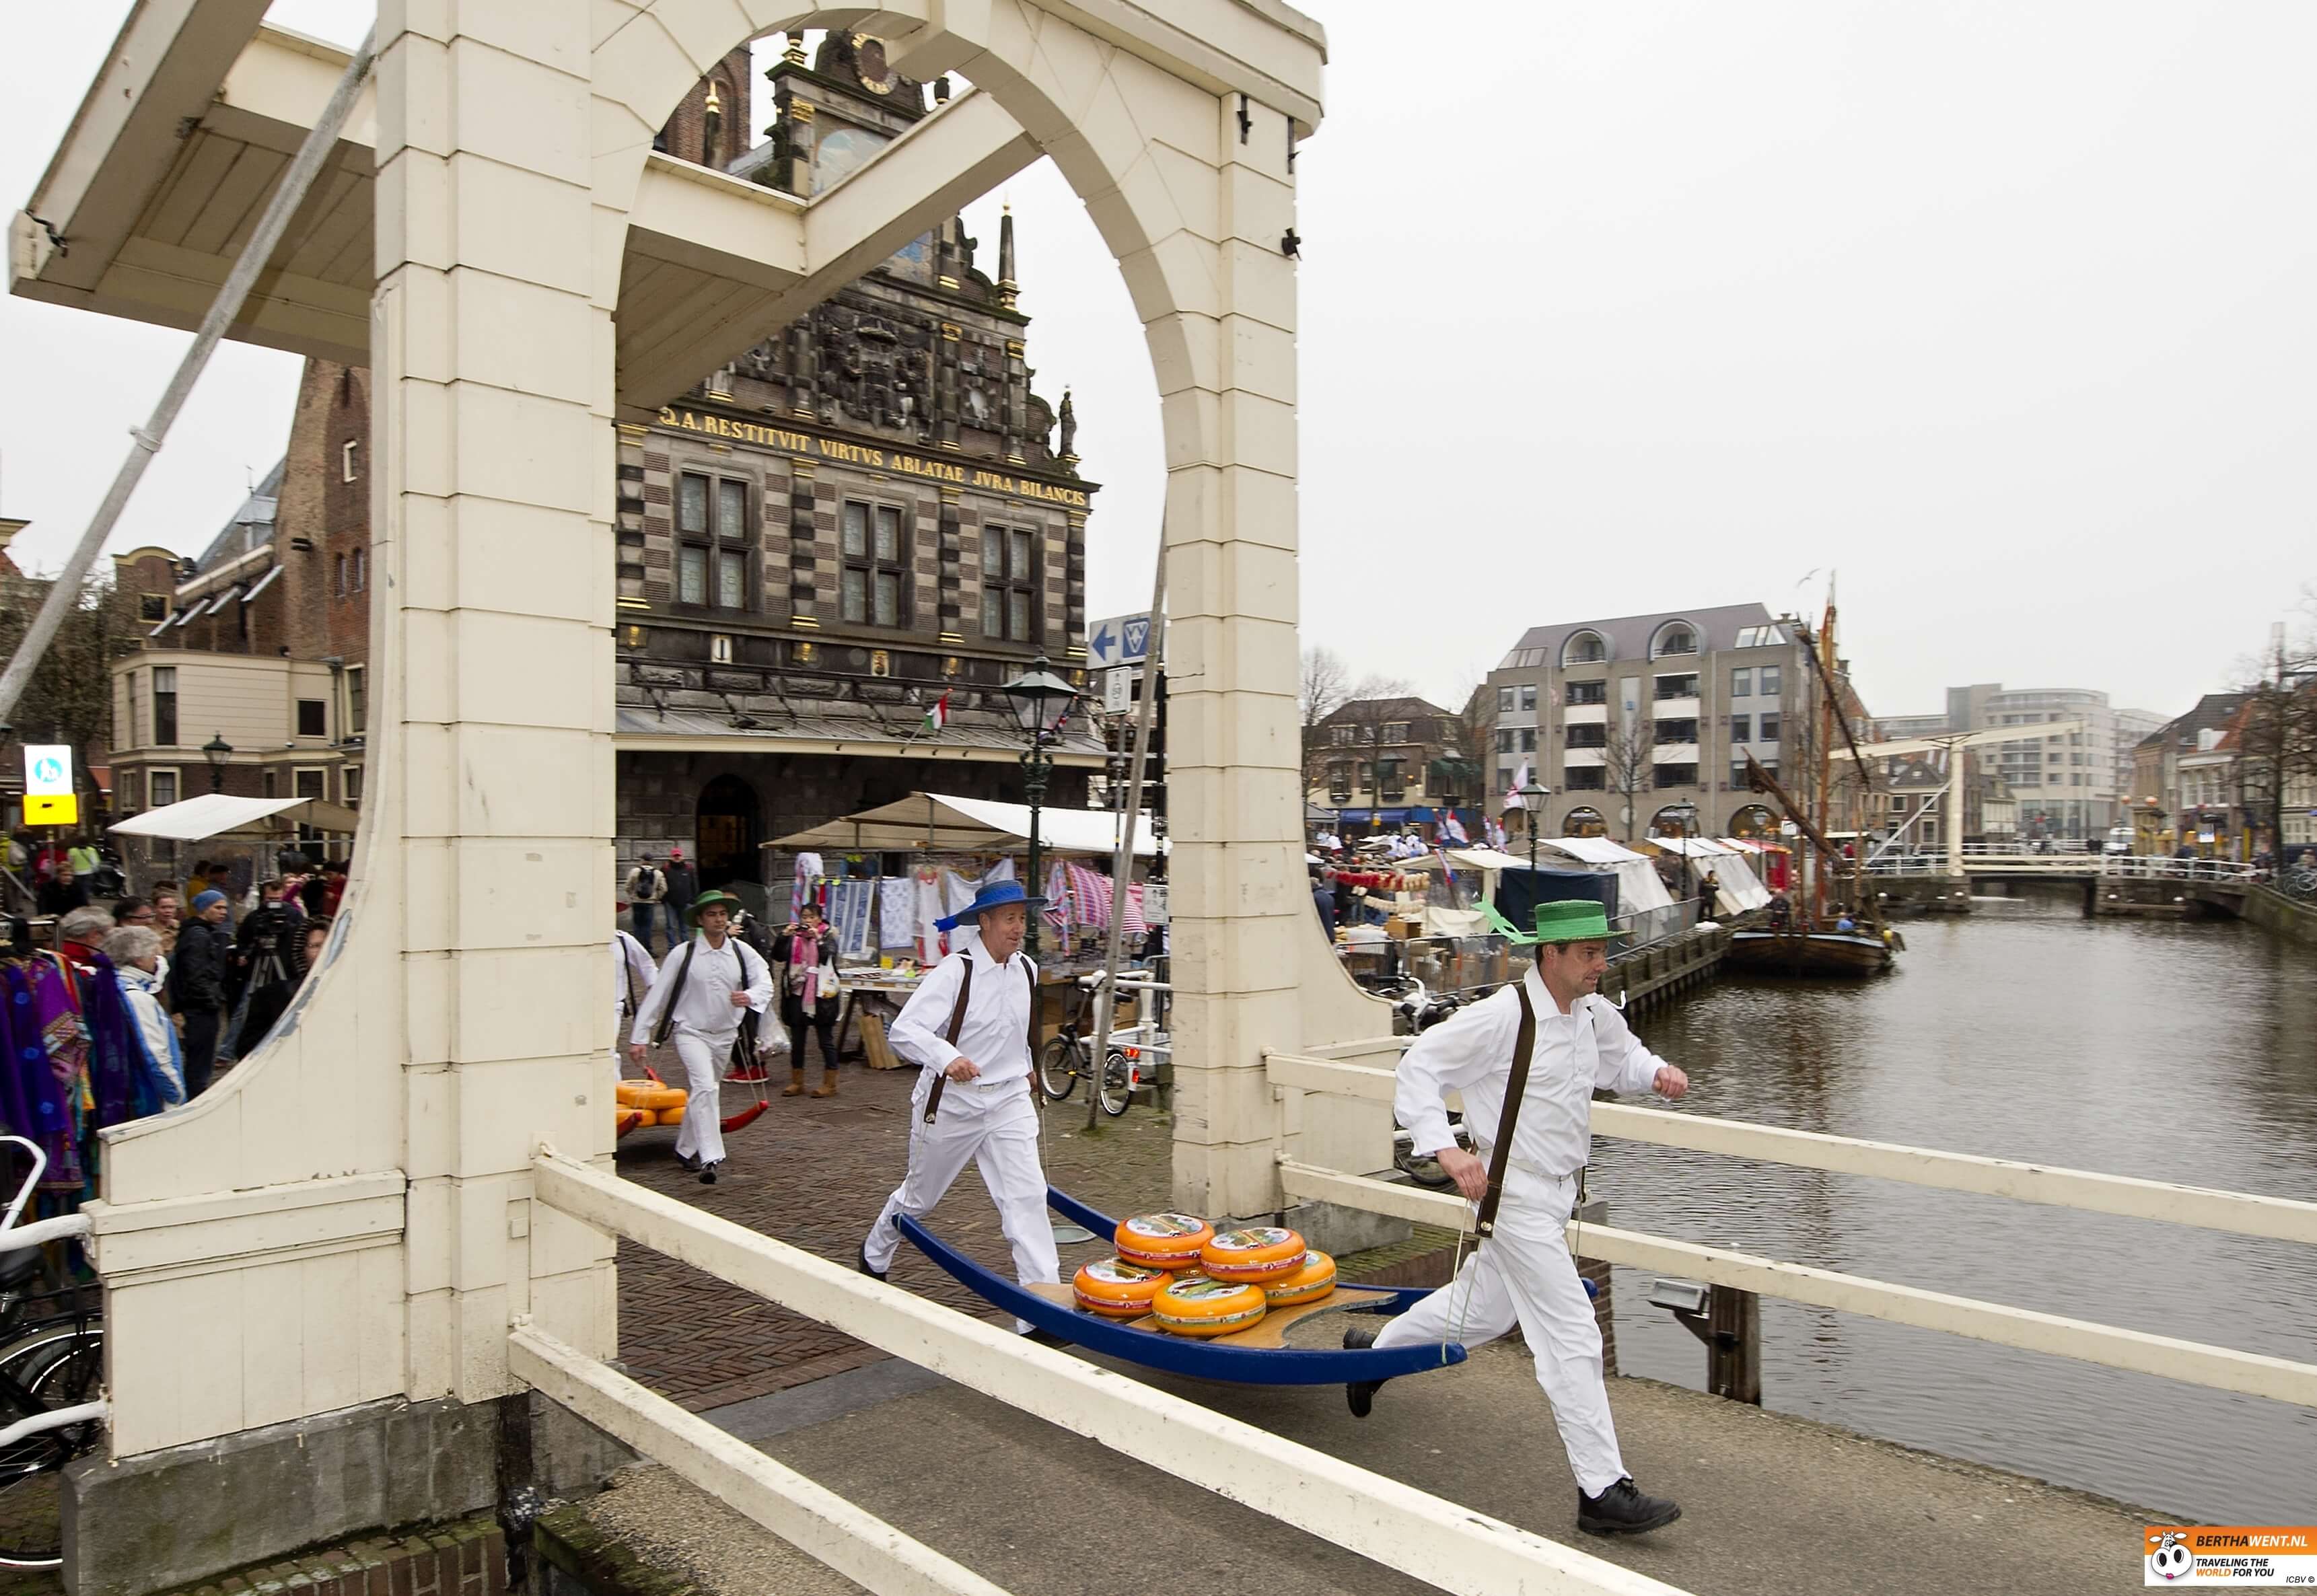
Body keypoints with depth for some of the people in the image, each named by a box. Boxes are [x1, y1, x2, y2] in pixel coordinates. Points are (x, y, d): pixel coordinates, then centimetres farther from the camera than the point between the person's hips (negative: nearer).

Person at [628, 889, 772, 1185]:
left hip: (724, 1035, 4)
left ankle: (686, 1150, 38)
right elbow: (657, 995, -7)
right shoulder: (683, 954, -11)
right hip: (690, 1031, -4)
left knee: (700, 1093, 19)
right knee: (705, 1088, -23)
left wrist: (750, 997, -33)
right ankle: (710, 1158, -25)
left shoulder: (742, 952, -3)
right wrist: (639, 1037, -8)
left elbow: (765, 983, -9)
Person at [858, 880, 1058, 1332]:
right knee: (920, 1196, 18)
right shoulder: (955, 972, -19)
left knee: (1027, 1197, -12)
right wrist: (947, 1059, -46)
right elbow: (904, 1029, -30)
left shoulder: (1027, 970, 1)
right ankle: (874, 1255, 48)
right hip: (950, 1102, -4)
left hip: (1009, 1100, 4)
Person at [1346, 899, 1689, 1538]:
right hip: (1516, 1196, -9)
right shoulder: (1504, 1016, -23)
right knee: (1572, 1339, -5)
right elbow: (1419, 1067, -19)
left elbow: (1621, 1056, 23)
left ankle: (1373, 1351, 46)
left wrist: (1656, 1072, 0)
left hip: (1556, 1192, 9)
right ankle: (1603, 1491, 8)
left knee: (1484, 1309, 24)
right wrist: (1446, 1149, -29)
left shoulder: (1593, 1012, 2)